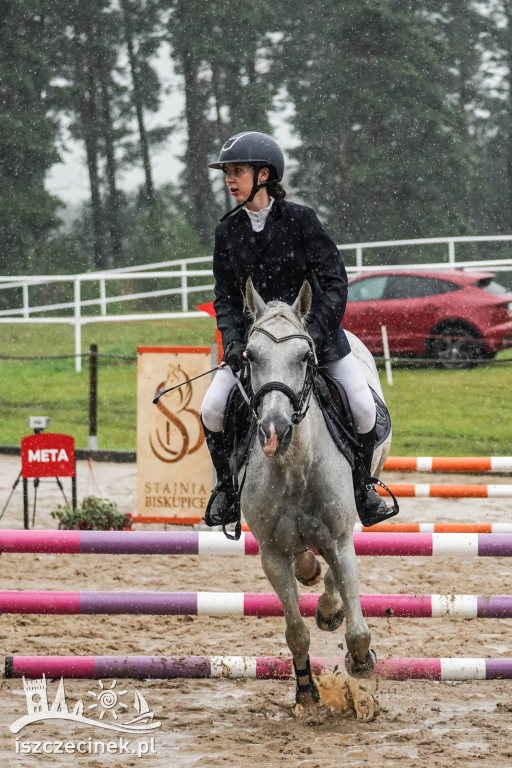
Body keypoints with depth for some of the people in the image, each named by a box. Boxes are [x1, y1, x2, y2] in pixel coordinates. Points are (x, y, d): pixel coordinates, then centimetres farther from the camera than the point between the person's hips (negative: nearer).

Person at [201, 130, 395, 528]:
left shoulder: (300, 219, -10)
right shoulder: (228, 231, 0)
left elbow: (335, 281, -11)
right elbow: (226, 298, 5)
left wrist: (315, 334, -21)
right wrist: (233, 343, -12)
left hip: (315, 330, -3)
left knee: (364, 409, -14)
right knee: (212, 410, -14)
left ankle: (361, 485, 10)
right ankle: (227, 485, 9)